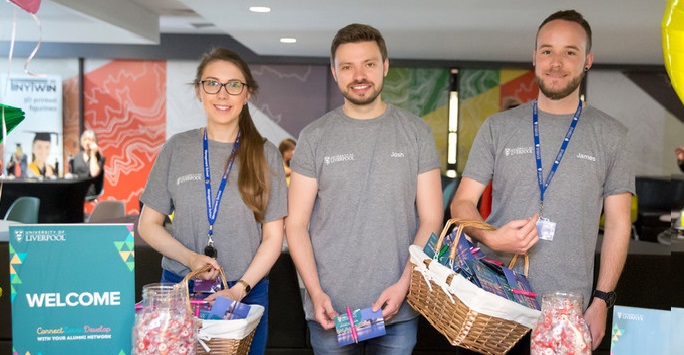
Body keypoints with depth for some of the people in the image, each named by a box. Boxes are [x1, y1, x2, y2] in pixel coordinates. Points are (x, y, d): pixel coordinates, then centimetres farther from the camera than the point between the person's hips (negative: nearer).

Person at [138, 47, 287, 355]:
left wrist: (240, 289, -14)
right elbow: (148, 224, 4)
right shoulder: (177, 148, 2)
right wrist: (190, 258, -12)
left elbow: (273, 238, -1)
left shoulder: (265, 155, -1)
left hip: (247, 293, -1)